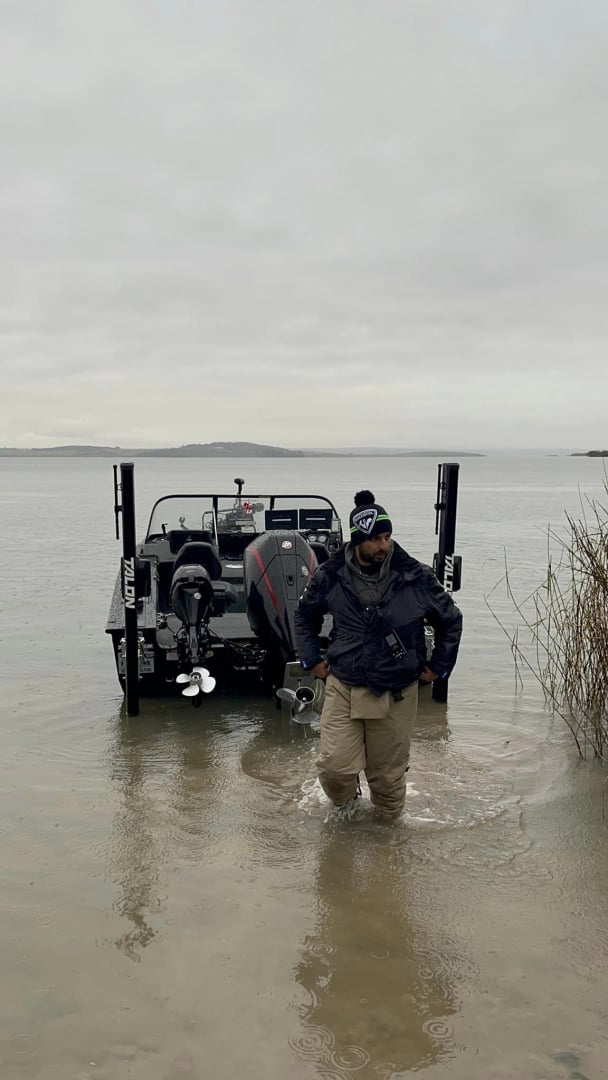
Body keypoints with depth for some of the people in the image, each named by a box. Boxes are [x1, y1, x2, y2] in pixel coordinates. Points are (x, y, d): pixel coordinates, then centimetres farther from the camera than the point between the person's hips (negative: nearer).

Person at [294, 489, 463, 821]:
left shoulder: (416, 578, -9)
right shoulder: (330, 576, -6)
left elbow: (451, 620, 8)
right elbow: (303, 616, 14)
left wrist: (438, 666, 6)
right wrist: (312, 659, 7)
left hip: (397, 694, 0)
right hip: (343, 689, 1)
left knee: (388, 773, 10)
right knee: (334, 766, -9)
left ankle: (389, 822, 41)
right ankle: (346, 800, 27)